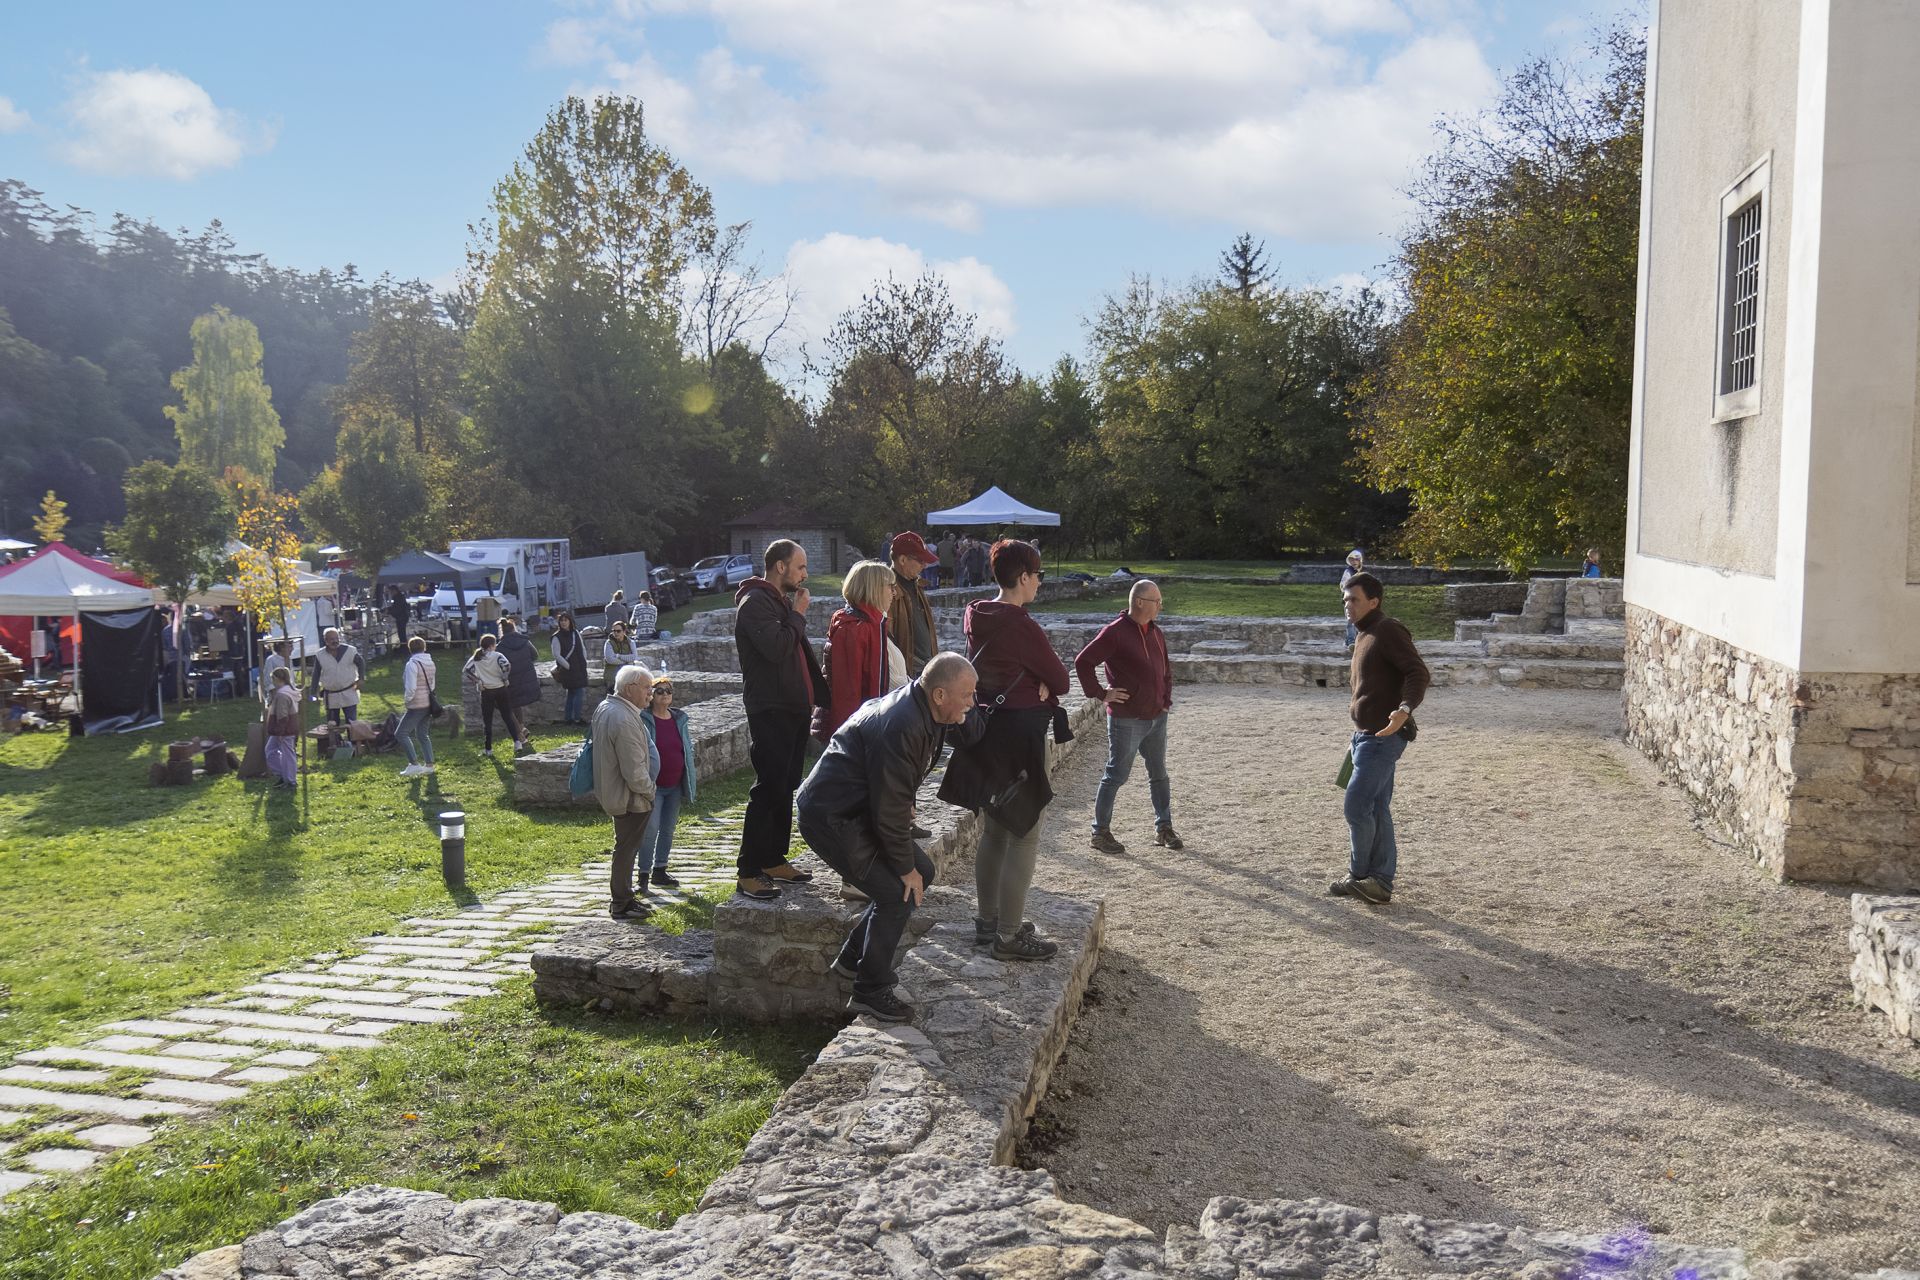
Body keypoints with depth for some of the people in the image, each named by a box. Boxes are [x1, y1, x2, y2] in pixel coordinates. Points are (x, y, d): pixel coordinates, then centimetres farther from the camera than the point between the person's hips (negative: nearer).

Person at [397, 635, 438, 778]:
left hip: (416, 706, -8)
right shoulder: (430, 663, 8)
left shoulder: (412, 664, -16)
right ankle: (429, 764, 18)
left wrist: (406, 700, -5)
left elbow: (410, 687, -21)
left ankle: (414, 764, -7)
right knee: (423, 734, 17)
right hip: (428, 704, 8)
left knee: (402, 733, -2)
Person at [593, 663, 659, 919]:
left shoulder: (604, 707, 3)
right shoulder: (625, 720, -28)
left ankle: (620, 895, 34)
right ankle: (621, 905, 13)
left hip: (609, 790, 10)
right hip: (629, 797, -10)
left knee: (624, 847, 22)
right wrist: (649, 791, -10)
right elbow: (635, 772, -27)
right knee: (626, 848, 3)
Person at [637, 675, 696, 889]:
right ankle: (643, 874, 3)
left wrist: (690, 783, 12)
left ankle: (659, 871, 23)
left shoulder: (680, 719, 8)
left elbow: (687, 751, 13)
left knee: (668, 829, 12)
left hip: (675, 786, 6)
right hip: (653, 786, -6)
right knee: (650, 829, -8)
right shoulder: (643, 719, -10)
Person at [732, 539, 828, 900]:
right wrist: (798, 615, -11)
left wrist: (822, 695, 17)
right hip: (770, 711, -9)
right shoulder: (755, 602, -11)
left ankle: (774, 860, 23)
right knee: (768, 790, -9)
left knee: (786, 788, 14)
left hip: (794, 709, 10)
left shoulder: (784, 601, 19)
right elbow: (776, 647, -25)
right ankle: (749, 872, -4)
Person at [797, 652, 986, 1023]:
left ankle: (853, 959, 23)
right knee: (899, 892, -11)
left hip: (859, 809, 10)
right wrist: (905, 868, -14)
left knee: (921, 871, 13)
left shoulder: (930, 709, -2)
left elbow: (974, 733, 15)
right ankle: (870, 992, 4)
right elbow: (890, 809, -24)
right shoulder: (901, 728, -30)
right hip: (830, 817, -10)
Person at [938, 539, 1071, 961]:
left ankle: (988, 921, 28)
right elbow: (1061, 680, -11)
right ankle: (1010, 935, 3)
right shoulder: (1021, 625, -19)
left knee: (994, 830, 18)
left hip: (987, 732, 9)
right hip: (1021, 734, -9)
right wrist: (1045, 685, 8)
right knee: (1023, 836, -2)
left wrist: (1036, 684, -4)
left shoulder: (977, 618, 7)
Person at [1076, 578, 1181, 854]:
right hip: (1127, 720, -7)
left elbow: (1166, 668, 26)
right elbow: (1083, 662, -16)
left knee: (1159, 774, 13)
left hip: (1156, 718, 7)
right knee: (1117, 775, 0)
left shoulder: (1155, 632, 11)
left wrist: (1166, 698, 15)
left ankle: (1164, 829, 24)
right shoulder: (1115, 632, -14)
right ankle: (1101, 832, 10)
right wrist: (1100, 694, -14)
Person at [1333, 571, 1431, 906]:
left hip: (1383, 737, -10)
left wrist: (1405, 709, -40)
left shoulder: (1389, 631, -13)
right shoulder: (1365, 637, 18)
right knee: (1377, 810, 12)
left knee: (1357, 806, -8)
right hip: (1367, 736, 10)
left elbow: (1418, 672, -23)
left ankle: (1359, 874, 7)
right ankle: (1380, 882, 17)